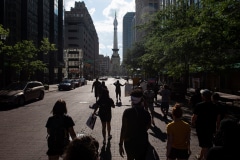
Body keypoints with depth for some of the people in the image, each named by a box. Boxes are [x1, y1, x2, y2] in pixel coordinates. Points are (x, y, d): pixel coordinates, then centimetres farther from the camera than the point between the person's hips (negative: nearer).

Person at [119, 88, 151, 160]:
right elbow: (147, 127, 0)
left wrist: (121, 144, -10)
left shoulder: (127, 112, -16)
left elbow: (123, 129, -16)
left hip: (129, 141, 0)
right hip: (142, 142, 0)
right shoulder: (146, 113, -14)